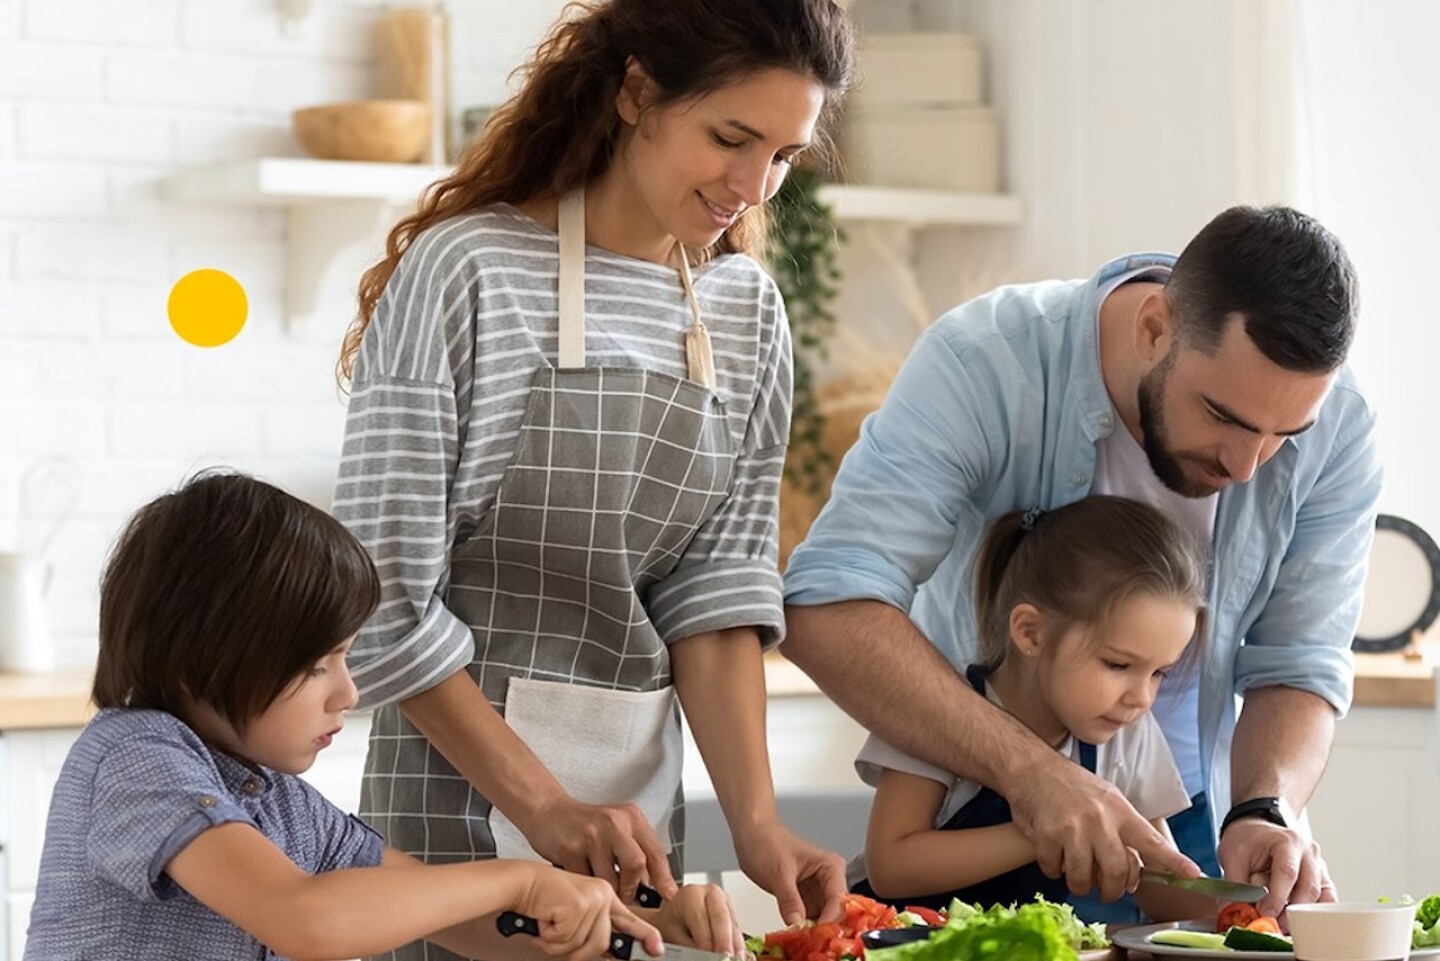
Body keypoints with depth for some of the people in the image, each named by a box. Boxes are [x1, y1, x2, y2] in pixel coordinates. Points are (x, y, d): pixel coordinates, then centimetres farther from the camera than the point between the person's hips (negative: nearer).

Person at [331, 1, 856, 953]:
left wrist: (756, 820, -12)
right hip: (462, 789, -5)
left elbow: (720, 591, 1)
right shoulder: (465, 271, -13)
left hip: (639, 800, 6)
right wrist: (542, 805, -20)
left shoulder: (747, 314, 5)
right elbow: (384, 599, -15)